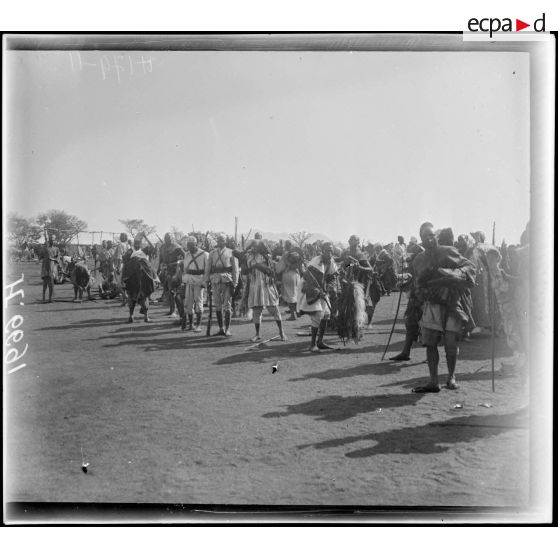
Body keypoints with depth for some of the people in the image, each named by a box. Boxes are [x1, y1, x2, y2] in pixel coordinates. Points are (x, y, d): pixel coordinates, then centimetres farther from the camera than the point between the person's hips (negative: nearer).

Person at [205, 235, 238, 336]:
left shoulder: (230, 252, 7)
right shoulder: (212, 253, 14)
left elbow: (235, 269, 3)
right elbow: (208, 268, 13)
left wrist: (234, 283, -4)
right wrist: (207, 281, 4)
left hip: (227, 280, -3)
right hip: (215, 280, 3)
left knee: (227, 305, -4)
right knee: (217, 305, 4)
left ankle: (227, 329, -1)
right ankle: (221, 328, 12)